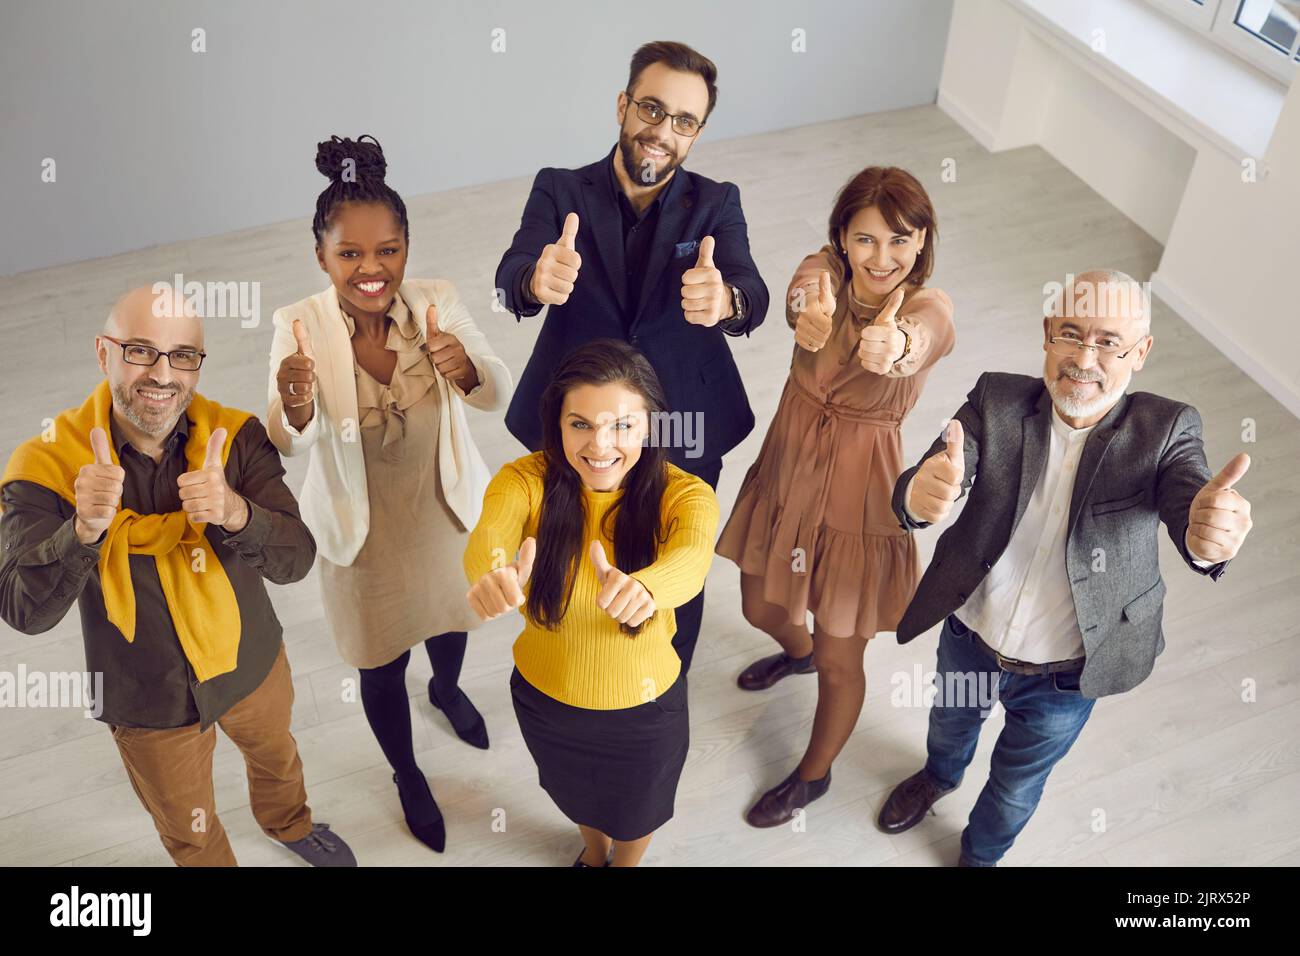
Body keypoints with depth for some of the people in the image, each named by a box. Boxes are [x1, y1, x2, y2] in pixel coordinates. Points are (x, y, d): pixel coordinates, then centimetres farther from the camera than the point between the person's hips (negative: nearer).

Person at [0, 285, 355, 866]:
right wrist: (84, 530, -46)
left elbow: (295, 561, -24)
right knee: (189, 832, 22)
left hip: (253, 666, 2)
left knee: (276, 756, 32)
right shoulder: (48, 465, -22)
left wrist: (235, 513, -45)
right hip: (149, 703, -2)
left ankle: (288, 824, 65)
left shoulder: (236, 437, -18)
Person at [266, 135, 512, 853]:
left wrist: (466, 368, -46)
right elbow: (290, 443, -29)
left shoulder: (437, 303, -18)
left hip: (446, 509, 2)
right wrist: (294, 404, -53)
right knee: (382, 662, 17)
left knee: (451, 619, 29)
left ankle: (447, 690, 66)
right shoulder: (300, 327, -22)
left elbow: (499, 394, -22)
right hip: (363, 531, -2)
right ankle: (406, 775, 47)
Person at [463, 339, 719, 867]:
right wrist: (492, 574, -68)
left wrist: (642, 586, -70)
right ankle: (593, 850, 68)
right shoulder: (525, 480, -23)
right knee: (575, 797, 32)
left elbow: (691, 559, -46)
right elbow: (488, 535, -43)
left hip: (644, 708, -1)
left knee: (635, 812, 28)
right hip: (545, 698, 2)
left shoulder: (684, 495, -25)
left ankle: (625, 862, 64)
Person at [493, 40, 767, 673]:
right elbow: (511, 280, -24)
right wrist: (538, 281, -50)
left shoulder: (716, 205, -5)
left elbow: (751, 296, -23)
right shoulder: (559, 192, -7)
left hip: (683, 440, 1)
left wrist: (723, 300, -48)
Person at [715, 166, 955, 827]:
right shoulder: (823, 270, -12)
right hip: (785, 474, 4)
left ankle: (813, 775, 40)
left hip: (857, 497, -4)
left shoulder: (930, 309, -20)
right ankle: (797, 650, 65)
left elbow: (912, 343, -44)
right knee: (761, 609, 26)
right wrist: (809, 320, -61)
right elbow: (798, 301, -36)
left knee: (839, 661, 10)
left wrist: (891, 347, -69)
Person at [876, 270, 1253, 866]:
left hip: (1065, 680, -1)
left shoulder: (1165, 431, -19)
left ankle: (980, 855, 57)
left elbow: (1189, 506, -35)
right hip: (968, 642, 1)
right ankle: (939, 777, 68)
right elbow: (927, 485, -30)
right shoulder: (996, 402, -18)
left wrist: (1208, 535, -60)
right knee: (950, 727, 32)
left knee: (1016, 788, 24)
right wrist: (921, 496, -55)